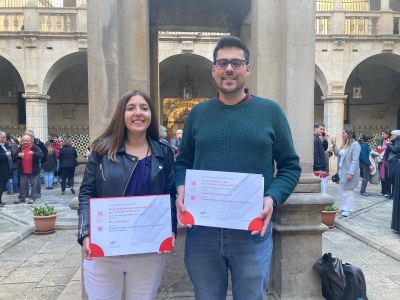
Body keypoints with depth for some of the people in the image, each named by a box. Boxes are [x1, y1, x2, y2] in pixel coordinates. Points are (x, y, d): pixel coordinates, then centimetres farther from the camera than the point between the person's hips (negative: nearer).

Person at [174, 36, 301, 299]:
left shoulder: (270, 111, 1)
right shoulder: (198, 114, 7)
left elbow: (290, 166, 2)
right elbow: (183, 162, 12)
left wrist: (272, 198, -15)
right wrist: (181, 190, -9)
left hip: (253, 231, -1)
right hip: (202, 230, 2)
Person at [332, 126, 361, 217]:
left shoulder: (355, 144, -14)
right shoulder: (344, 144, 10)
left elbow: (355, 160, -19)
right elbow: (338, 153, 19)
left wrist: (350, 173, -23)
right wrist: (334, 146, 4)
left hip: (349, 172, -8)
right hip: (341, 172, 8)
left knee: (348, 190, 1)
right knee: (342, 190, 13)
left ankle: (348, 209, 11)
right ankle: (343, 207, 24)